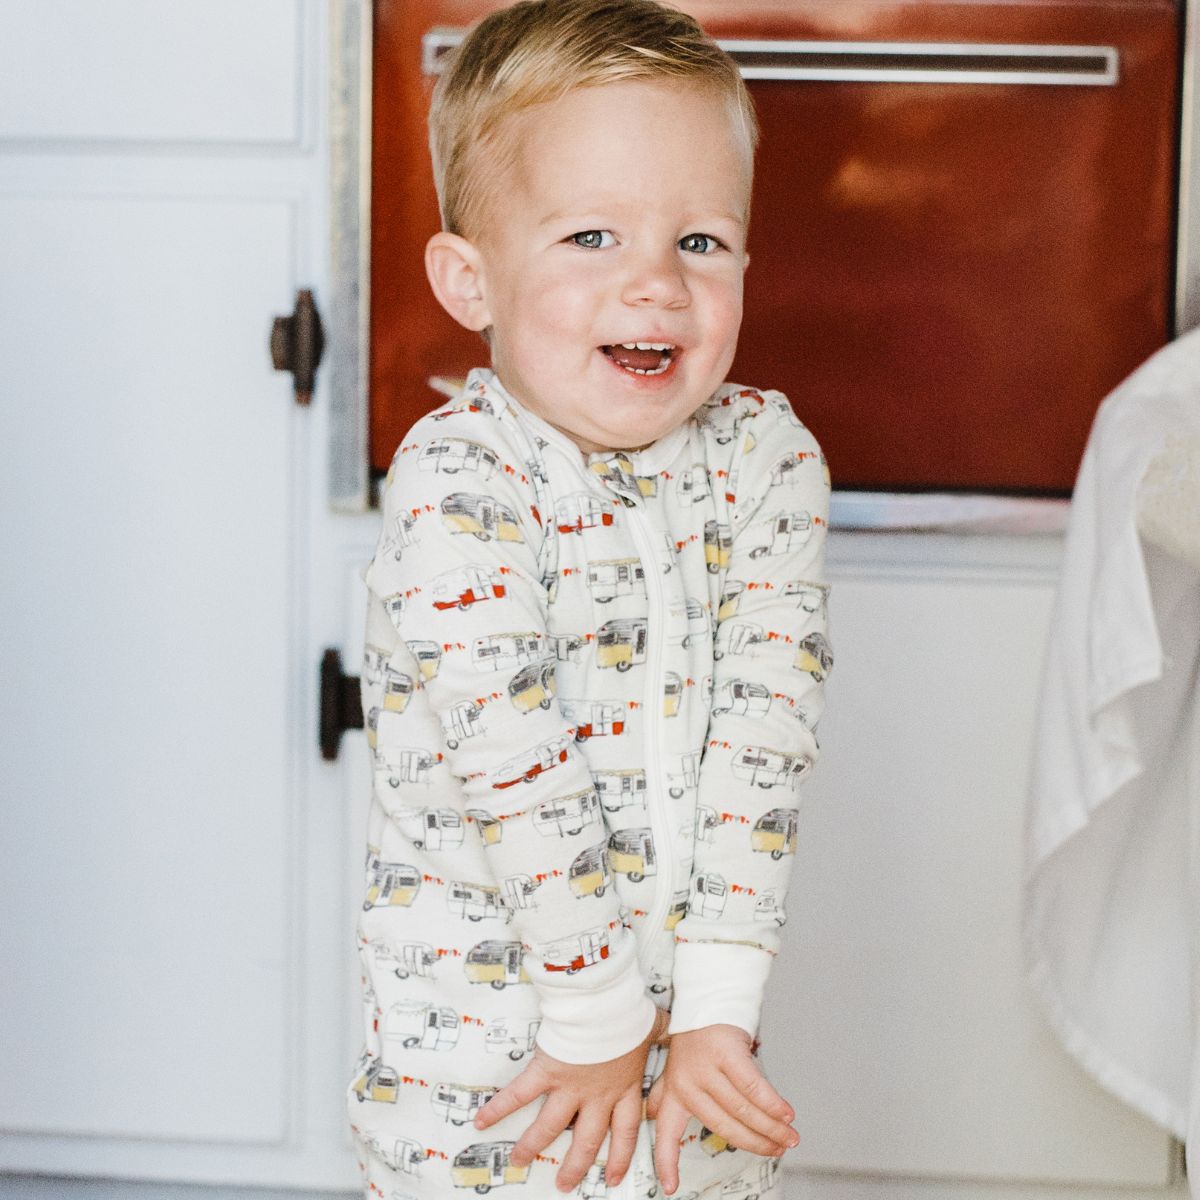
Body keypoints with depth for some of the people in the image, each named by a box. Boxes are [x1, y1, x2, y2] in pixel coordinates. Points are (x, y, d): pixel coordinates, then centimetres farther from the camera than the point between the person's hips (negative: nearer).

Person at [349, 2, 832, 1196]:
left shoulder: (767, 456, -3)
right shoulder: (454, 481, -16)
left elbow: (763, 727, -10)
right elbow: (518, 771, -19)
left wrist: (711, 1003, -17)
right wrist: (600, 1016, -17)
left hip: (695, 1023, 4)